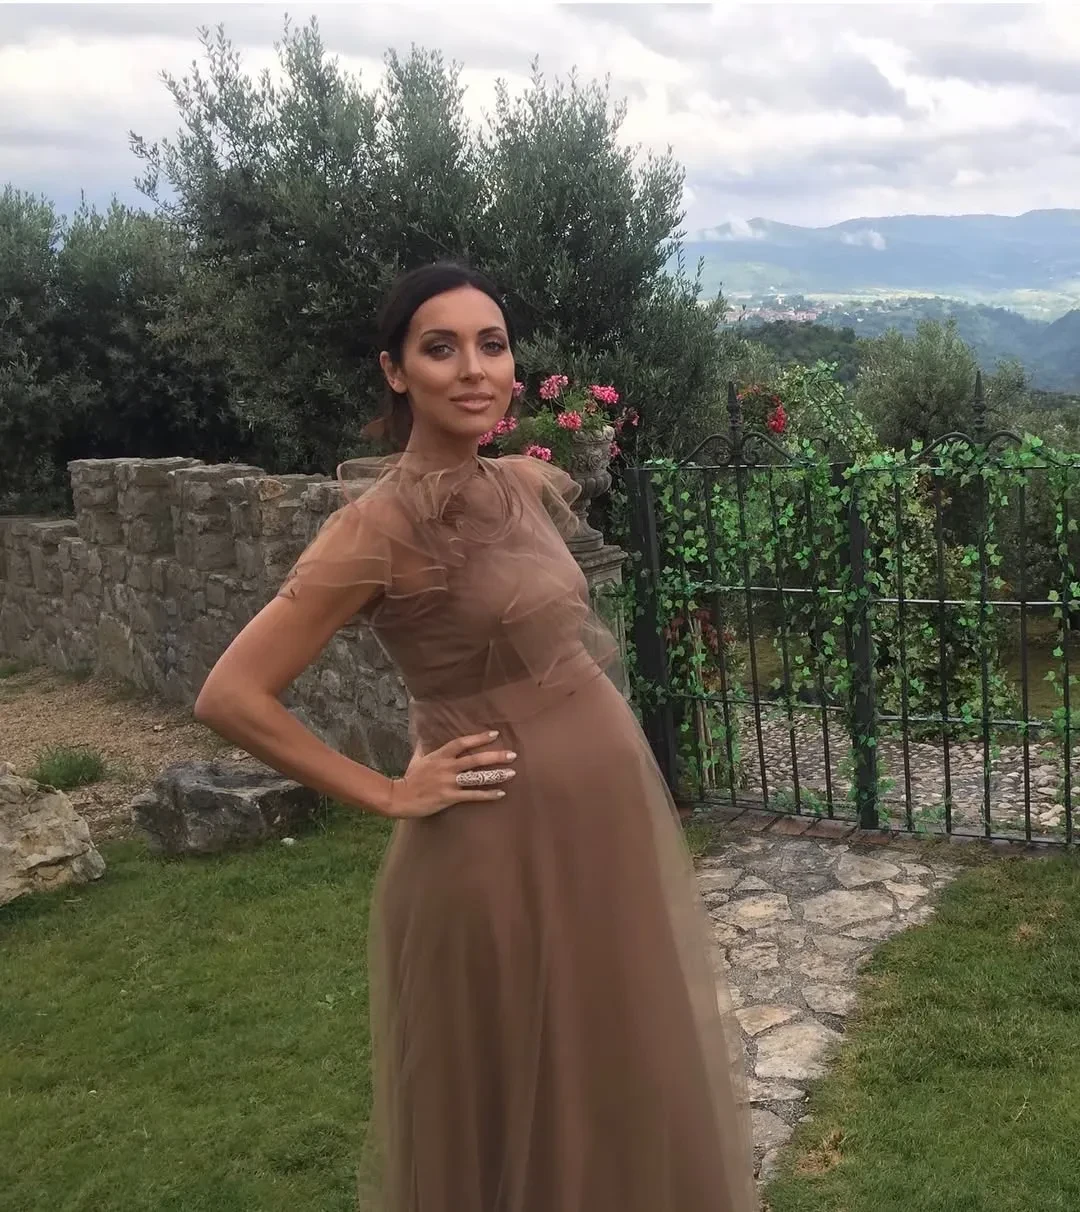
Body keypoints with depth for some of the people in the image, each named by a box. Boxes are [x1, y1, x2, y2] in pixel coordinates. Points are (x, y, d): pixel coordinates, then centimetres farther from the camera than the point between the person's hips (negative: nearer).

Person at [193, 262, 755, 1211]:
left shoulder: (529, 488, 3)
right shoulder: (383, 524, -18)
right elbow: (231, 696, -19)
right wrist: (389, 794, -14)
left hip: (609, 809, 7)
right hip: (502, 841, -7)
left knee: (622, 1080, 23)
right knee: (515, 1097, 12)